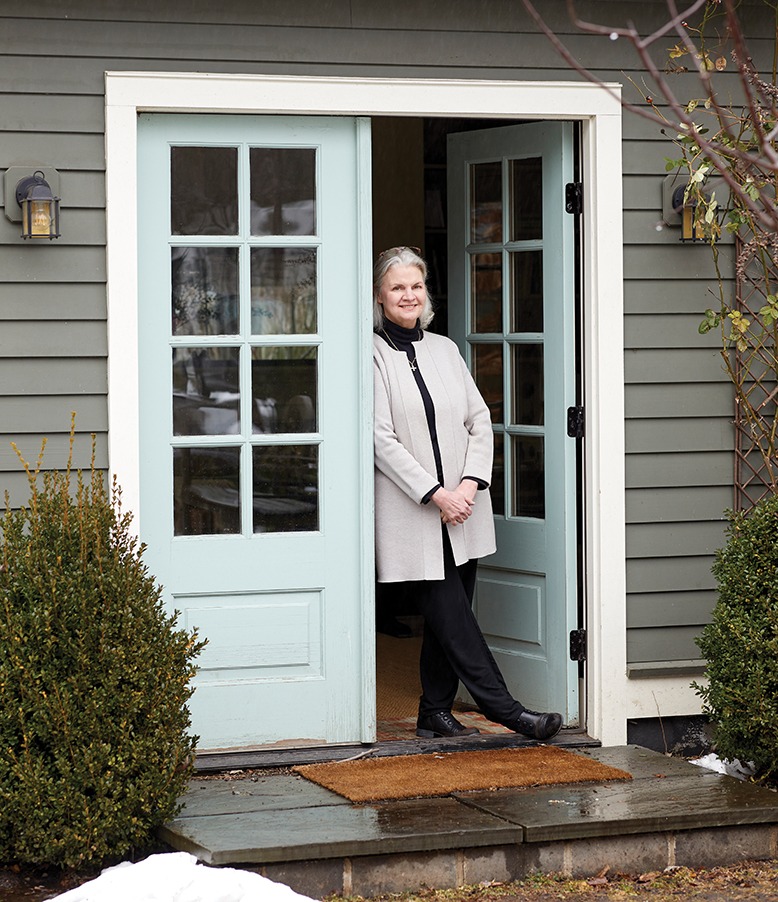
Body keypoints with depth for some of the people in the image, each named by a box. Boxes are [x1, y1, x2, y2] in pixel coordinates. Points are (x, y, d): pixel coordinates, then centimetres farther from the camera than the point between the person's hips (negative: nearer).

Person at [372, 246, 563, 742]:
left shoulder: (445, 349, 12)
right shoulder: (373, 354, -6)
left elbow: (480, 419, 10)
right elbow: (381, 439, -11)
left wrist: (470, 483, -6)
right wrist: (435, 494, -15)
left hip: (462, 510, 6)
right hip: (412, 512, -5)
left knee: (449, 616, 8)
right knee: (451, 616, -8)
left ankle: (436, 714, 18)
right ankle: (507, 709, -8)